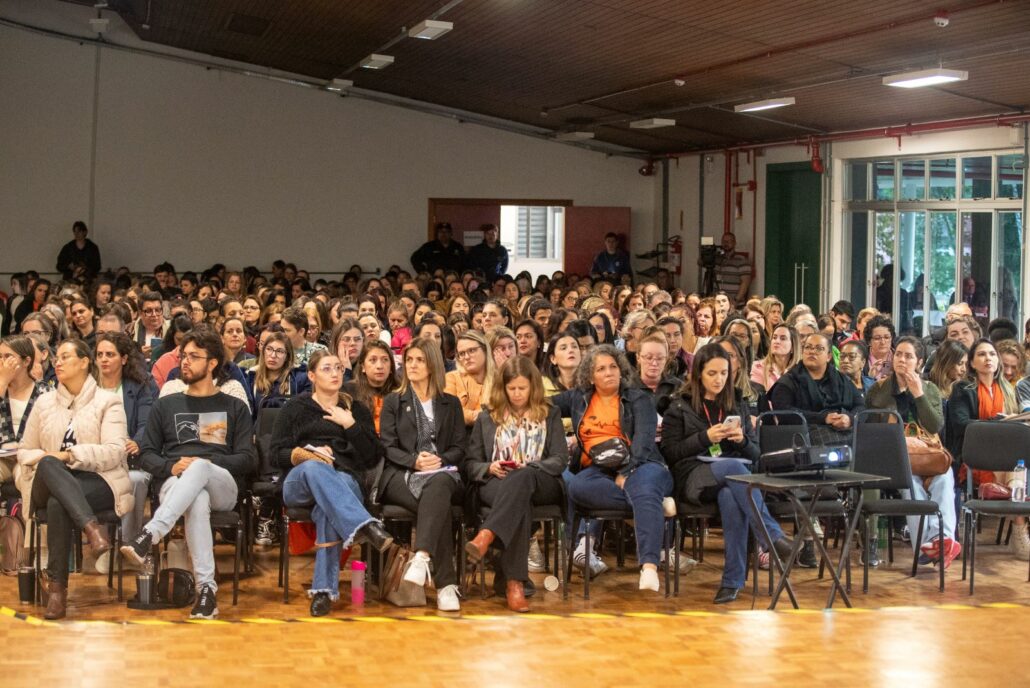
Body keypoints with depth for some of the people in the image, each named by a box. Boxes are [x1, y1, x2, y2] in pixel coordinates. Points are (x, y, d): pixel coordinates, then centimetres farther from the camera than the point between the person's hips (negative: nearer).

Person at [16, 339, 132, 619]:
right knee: (48, 465, -37)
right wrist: (42, 457, -5)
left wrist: (70, 455, -16)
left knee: (58, 503, -39)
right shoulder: (44, 402, 20)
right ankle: (92, 527, -53)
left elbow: (115, 452, -6)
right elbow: (24, 451, 20)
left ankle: (57, 585, -35)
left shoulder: (107, 401, 8)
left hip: (98, 480, -3)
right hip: (50, 483, 3)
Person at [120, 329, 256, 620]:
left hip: (222, 486, 0)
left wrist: (207, 463, -10)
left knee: (199, 467, -39)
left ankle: (149, 535, -53)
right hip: (174, 483, 1)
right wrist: (171, 466, -7)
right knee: (197, 501, -39)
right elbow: (147, 454, 16)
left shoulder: (235, 408, 19)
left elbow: (247, 459, 7)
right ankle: (206, 588, -45)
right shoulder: (165, 405, 24)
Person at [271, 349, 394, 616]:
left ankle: (324, 589, -43)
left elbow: (372, 457, 11)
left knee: (327, 505, -39)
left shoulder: (356, 410, 22)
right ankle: (365, 526, -60)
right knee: (315, 468, -40)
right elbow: (277, 453, 9)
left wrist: (350, 424, 1)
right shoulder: (295, 408, 20)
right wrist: (305, 453, -10)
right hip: (299, 482, 0)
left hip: (346, 481, 0)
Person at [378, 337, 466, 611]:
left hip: (442, 472, 1)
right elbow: (388, 447, 8)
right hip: (401, 475, -1)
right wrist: (414, 461, -12)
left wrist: (440, 460, -9)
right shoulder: (393, 402, 19)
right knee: (438, 505, -36)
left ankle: (421, 558, -59)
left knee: (437, 486, -41)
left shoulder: (451, 403, 22)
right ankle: (446, 583, -45)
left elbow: (459, 448, 14)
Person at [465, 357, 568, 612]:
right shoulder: (487, 419, 21)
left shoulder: (550, 415, 19)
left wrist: (529, 467, -11)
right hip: (496, 484, 0)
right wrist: (489, 468, -7)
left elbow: (560, 460, 7)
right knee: (520, 502, -39)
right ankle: (514, 582, -52)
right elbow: (470, 464, 16)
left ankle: (486, 536, -60)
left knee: (522, 478, -40)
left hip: (542, 483, 0)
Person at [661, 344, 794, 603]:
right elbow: (668, 452, 2)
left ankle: (733, 580, -38)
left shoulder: (738, 405, 22)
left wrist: (742, 440, -4)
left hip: (735, 474, 2)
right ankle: (774, 536, -44)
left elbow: (755, 454, 19)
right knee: (733, 466, -39)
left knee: (730, 498, -39)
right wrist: (705, 437, -9)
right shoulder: (680, 406, 12)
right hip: (693, 478, -2)